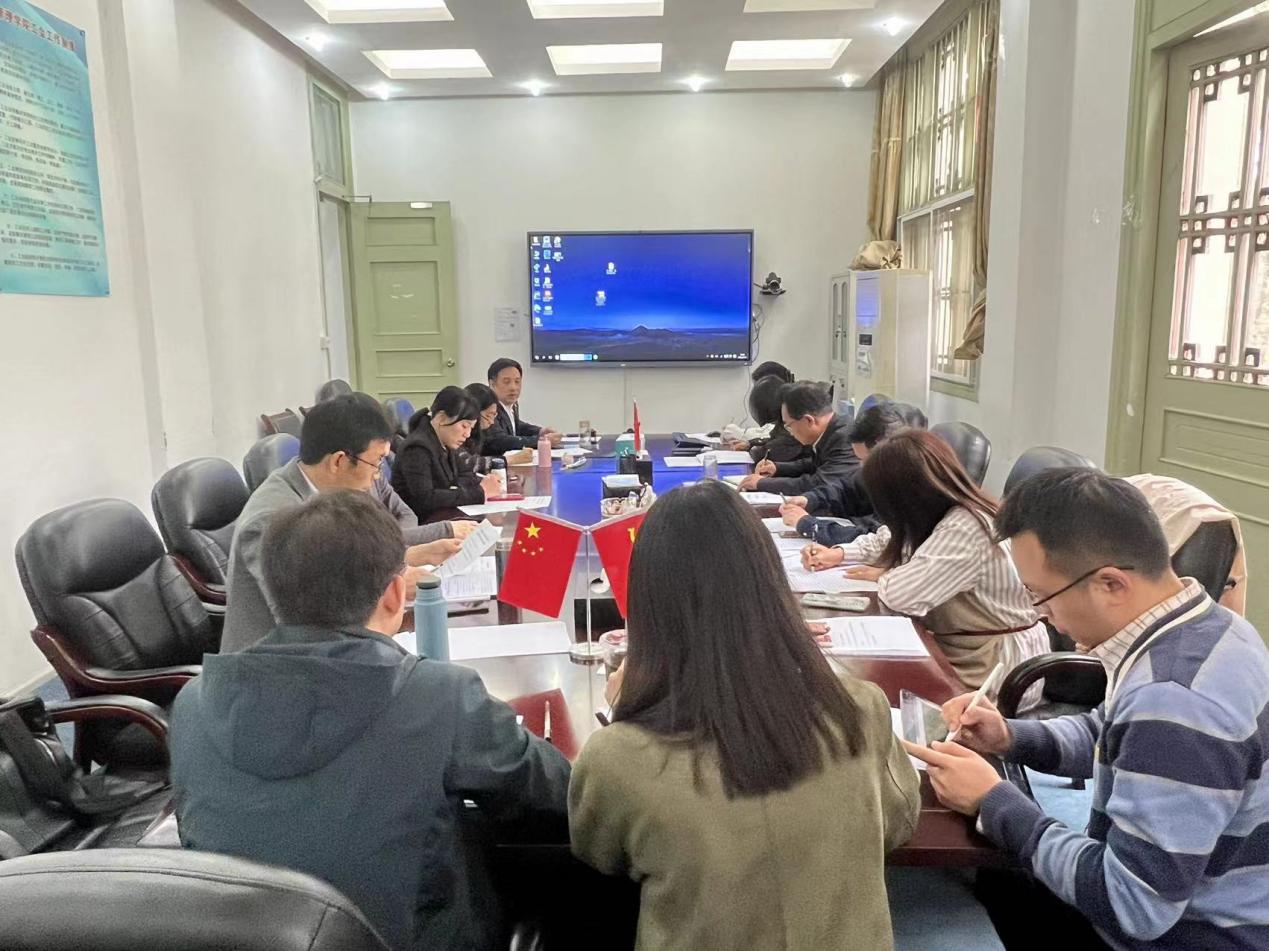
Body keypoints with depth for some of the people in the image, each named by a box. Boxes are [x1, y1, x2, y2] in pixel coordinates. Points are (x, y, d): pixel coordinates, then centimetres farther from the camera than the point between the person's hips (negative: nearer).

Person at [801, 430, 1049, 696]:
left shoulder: (964, 530, -29)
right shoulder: (946, 511, 0)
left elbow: (903, 594, -33)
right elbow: (890, 540, 18)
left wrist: (882, 576, -11)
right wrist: (839, 553, 5)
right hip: (970, 651, 8)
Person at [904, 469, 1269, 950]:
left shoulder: (1177, 701, -34)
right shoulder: (1201, 624, -3)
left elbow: (1133, 906, -30)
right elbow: (1123, 737, 14)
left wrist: (994, 803, -20)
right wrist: (1013, 738, -1)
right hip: (1192, 910, 8)